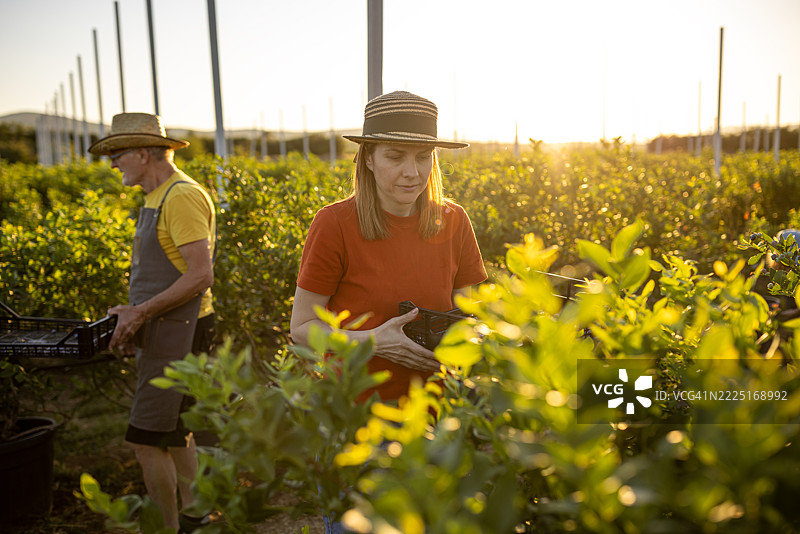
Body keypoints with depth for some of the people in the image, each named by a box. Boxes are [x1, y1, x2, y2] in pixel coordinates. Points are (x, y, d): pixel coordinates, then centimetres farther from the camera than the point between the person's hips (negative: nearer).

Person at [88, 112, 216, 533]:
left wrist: (142, 311, -18)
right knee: (174, 434, 17)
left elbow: (201, 275, -22)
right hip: (162, 333, 10)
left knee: (146, 440, -4)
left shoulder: (182, 196, -16)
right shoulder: (156, 198, 16)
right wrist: (134, 318, 10)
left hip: (178, 335, -10)